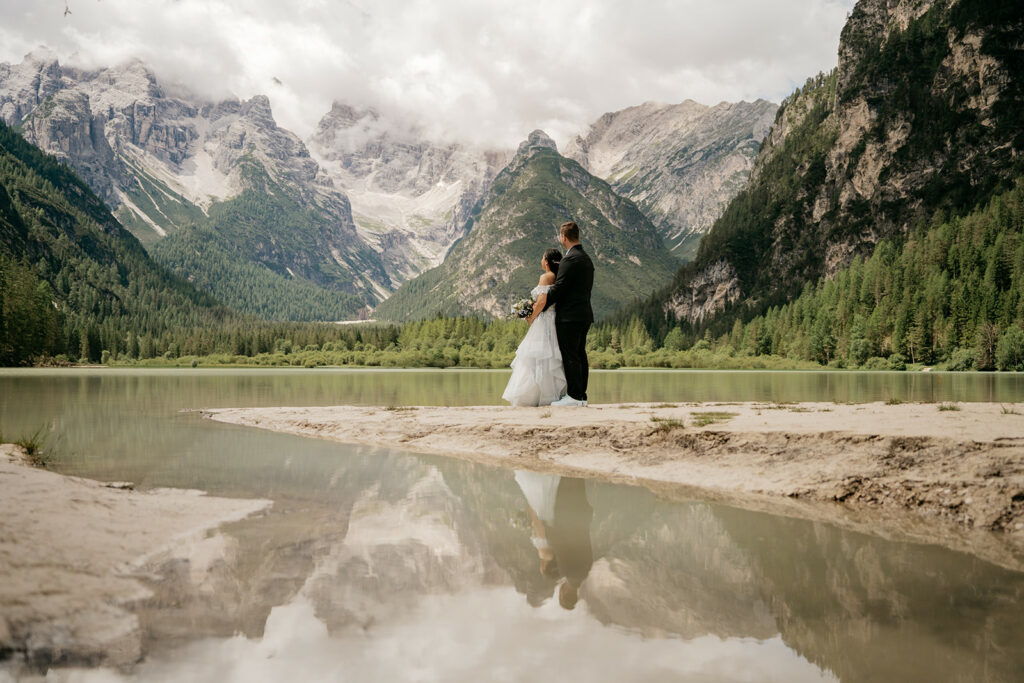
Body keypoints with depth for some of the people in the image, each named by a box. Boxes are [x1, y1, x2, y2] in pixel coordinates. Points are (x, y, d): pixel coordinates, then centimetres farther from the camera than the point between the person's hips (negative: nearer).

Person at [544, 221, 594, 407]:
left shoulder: (570, 259, -14)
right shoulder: (586, 258, 17)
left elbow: (558, 288, -16)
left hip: (569, 316, -10)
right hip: (584, 314, 10)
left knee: (570, 357, -7)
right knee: (580, 355, 10)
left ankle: (574, 396, -7)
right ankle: (581, 395, 13)